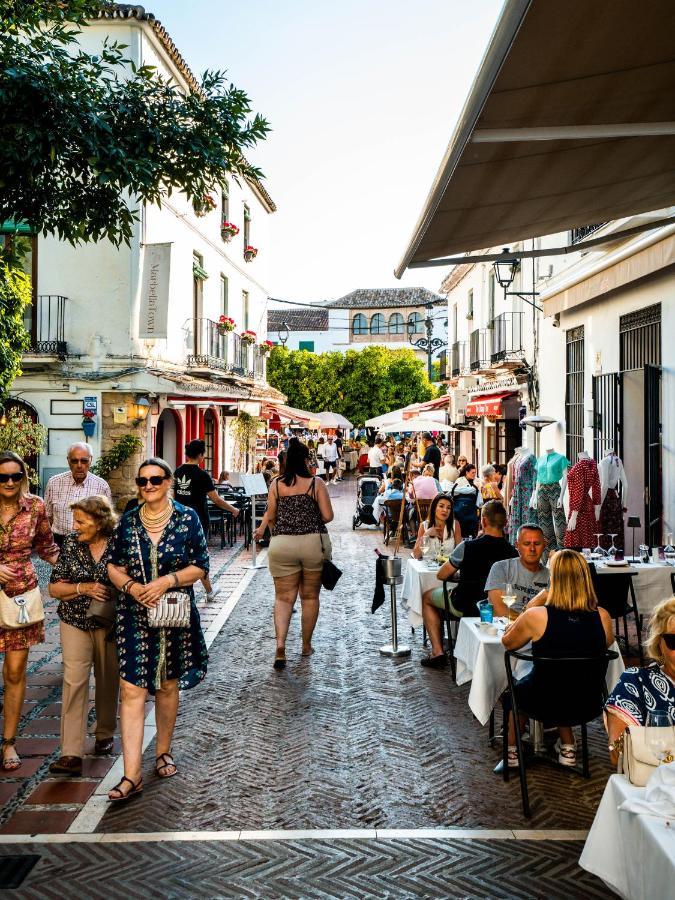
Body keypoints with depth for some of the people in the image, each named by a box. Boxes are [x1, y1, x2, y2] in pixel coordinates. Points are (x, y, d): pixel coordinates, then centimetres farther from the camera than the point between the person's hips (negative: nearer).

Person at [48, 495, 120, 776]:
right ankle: (71, 754, -10)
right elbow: (54, 588, -1)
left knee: (108, 681, 13)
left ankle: (105, 735, 36)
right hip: (76, 623, 1)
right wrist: (83, 588, -17)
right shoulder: (70, 543, -4)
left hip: (110, 624, 0)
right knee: (74, 681, -9)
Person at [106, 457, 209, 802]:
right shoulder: (127, 522, 3)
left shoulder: (187, 519, -3)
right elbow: (114, 566, 6)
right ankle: (131, 776, -4)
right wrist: (131, 586, -13)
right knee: (131, 690, -7)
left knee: (168, 685, 14)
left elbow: (200, 567, -4)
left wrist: (167, 581, -17)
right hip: (134, 616, 1)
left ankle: (164, 751, 35)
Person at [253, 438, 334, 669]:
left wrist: (261, 529, 25)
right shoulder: (316, 483, -3)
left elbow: (270, 516, 3)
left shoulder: (276, 484, 1)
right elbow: (328, 516, -5)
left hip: (282, 544, 1)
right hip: (313, 543, -1)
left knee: (283, 597, 5)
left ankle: (280, 644, -14)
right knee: (310, 596, 14)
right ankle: (306, 645, 23)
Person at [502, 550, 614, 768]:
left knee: (516, 689, 32)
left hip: (544, 706, -3)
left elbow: (507, 643, -5)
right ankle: (567, 748, 38)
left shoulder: (535, 616, -25)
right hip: (586, 707, 3)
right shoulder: (602, 617, -17)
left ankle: (512, 752, 45)